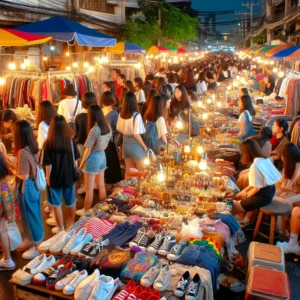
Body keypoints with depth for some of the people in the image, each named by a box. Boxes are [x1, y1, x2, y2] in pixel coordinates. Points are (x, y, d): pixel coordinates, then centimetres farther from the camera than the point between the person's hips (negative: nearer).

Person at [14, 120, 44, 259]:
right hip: (35, 184, 8)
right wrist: (17, 166, 9)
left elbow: (24, 176, -23)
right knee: (34, 214, 22)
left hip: (27, 187, -8)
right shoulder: (34, 147, -2)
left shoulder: (22, 152, -26)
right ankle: (32, 239, 41)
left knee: (30, 216, 7)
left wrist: (14, 171, -6)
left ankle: (37, 247, 21)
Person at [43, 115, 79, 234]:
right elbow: (75, 160, -2)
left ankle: (60, 228, 28)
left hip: (54, 178, -3)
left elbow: (48, 164, -12)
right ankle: (71, 224, 39)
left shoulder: (48, 143, -19)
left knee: (57, 204, 14)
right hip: (69, 176, 3)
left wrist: (48, 177, 3)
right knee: (71, 202, 20)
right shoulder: (71, 141, -11)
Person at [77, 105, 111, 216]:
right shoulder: (107, 126, -2)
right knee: (101, 185, 20)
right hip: (102, 155, 8)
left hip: (93, 157, -7)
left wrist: (81, 163, -7)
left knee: (89, 188, 7)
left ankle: (85, 211, 22)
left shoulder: (94, 130, -24)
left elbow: (88, 149, -18)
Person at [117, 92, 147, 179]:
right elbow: (136, 134, -20)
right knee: (141, 172, 9)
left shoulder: (121, 114, -1)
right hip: (135, 145, -6)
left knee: (128, 171, 16)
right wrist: (144, 146, -8)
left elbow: (120, 130, 8)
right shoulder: (136, 115, -19)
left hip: (125, 144, 6)